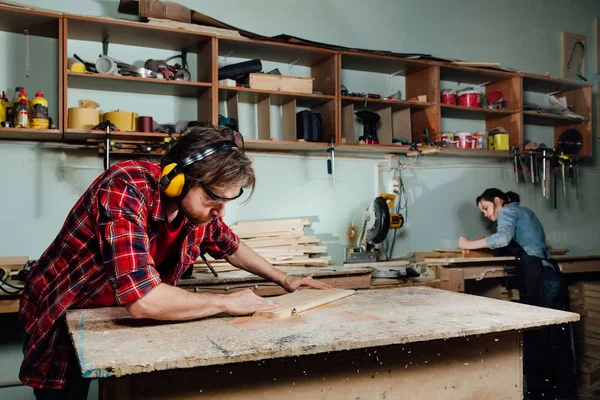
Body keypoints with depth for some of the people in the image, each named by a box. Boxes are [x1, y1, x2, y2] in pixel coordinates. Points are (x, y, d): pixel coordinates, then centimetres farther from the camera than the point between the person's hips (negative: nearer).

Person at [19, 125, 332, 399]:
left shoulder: (197, 204, -14)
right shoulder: (126, 188, -36)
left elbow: (232, 247, 9)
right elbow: (143, 301, -44)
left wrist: (283, 279, 7)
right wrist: (227, 302, -31)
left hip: (122, 316, 6)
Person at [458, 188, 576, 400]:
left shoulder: (508, 211, 1)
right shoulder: (524, 212, 27)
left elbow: (504, 238, -19)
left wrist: (470, 244, -12)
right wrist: (487, 244, 15)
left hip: (539, 279, -9)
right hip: (552, 277, 9)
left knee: (535, 336, -1)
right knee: (556, 338, 12)